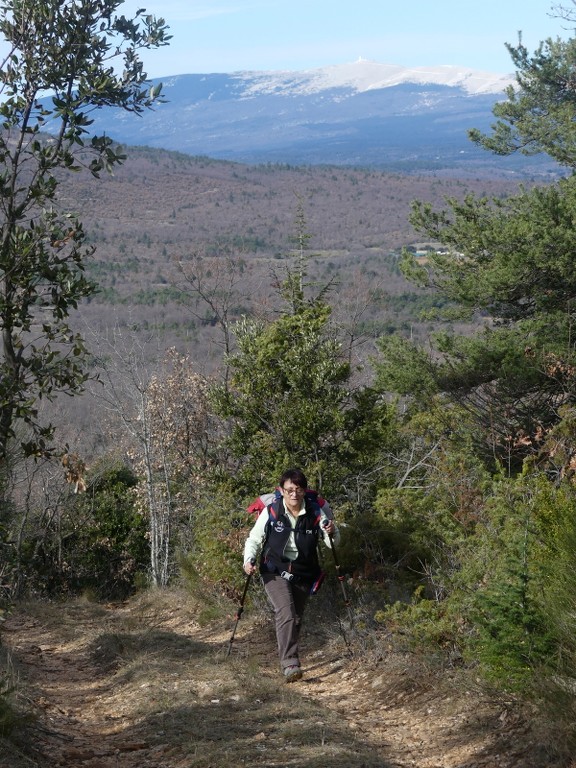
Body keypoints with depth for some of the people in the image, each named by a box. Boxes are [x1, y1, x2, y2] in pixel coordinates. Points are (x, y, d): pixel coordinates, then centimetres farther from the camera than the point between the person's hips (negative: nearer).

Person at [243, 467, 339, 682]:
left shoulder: (316, 513, -6)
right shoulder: (271, 512, -11)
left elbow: (333, 542, 2)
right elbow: (254, 539, 0)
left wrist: (332, 533, -21)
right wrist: (249, 560, -17)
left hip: (303, 574, 3)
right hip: (275, 572, -3)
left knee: (296, 618, 14)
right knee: (286, 613, -23)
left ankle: (287, 658, 33)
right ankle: (290, 664, -28)